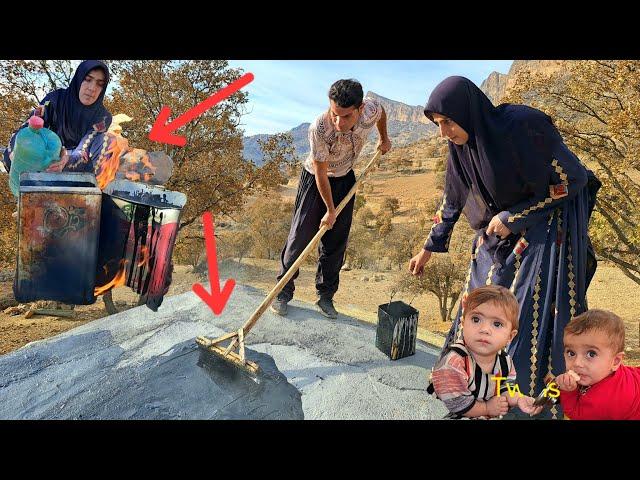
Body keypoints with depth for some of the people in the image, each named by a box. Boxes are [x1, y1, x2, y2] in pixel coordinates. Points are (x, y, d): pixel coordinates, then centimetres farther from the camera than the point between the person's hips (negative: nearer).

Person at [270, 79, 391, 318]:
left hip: (345, 179, 4)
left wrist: (384, 139, 19)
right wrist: (330, 210, -15)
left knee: (336, 242, 5)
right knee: (300, 237, -3)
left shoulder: (371, 108, -24)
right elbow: (321, 174, -24)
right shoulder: (319, 129, -36)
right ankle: (283, 292, 15)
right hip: (315, 180, -4)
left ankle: (325, 296, 19)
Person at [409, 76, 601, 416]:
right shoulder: (461, 146, -6)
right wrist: (428, 249, 12)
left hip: (547, 225, -6)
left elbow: (574, 178, -17)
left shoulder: (522, 126, -26)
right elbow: (451, 202, 6)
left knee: (532, 315, -3)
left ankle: (531, 394, 18)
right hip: (497, 234, 6)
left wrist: (512, 217, -18)